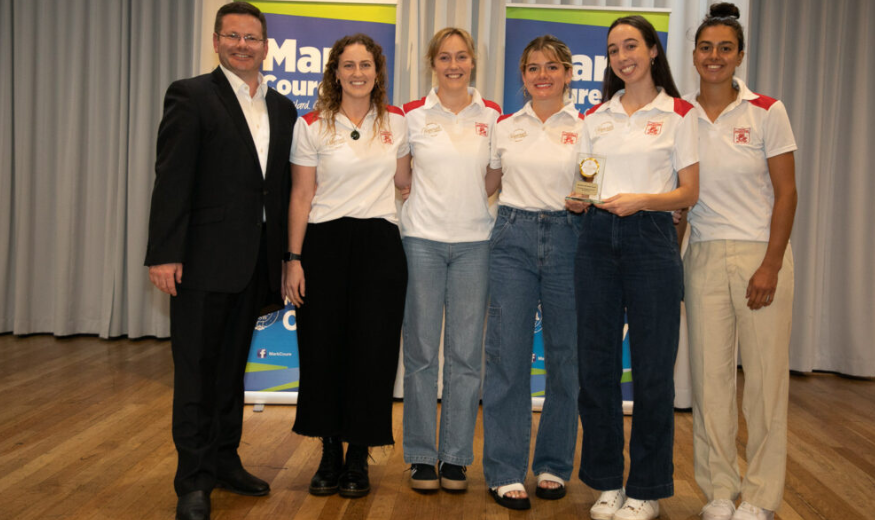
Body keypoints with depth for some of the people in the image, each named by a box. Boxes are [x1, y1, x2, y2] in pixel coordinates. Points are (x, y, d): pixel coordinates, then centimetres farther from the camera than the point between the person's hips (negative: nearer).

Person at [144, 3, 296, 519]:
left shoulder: (282, 108, 13)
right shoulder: (191, 96, -3)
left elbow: (283, 186, 13)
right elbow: (172, 180, -10)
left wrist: (285, 255, 8)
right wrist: (165, 254, -17)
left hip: (256, 260, 6)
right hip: (205, 258, -5)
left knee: (233, 364, 16)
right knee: (197, 367, 1)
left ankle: (225, 460, 28)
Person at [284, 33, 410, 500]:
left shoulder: (396, 122, 8)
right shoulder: (312, 126, 1)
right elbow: (301, 196, -1)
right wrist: (294, 258, -5)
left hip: (380, 244, 2)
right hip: (325, 243, -1)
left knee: (371, 351, 1)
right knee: (323, 349, 1)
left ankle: (359, 456, 15)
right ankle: (330, 453, 18)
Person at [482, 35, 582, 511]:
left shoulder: (586, 127, 5)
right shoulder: (504, 127, 11)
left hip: (568, 240, -1)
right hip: (513, 239, 1)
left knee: (565, 356, 4)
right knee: (507, 355, -2)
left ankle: (553, 466, 20)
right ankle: (505, 472, 7)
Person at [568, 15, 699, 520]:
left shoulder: (679, 113, 3)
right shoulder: (596, 118, 14)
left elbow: (689, 192, -1)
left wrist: (640, 200, -16)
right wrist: (577, 200, -5)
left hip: (651, 238, -3)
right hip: (597, 238, 4)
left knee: (652, 366, -1)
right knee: (597, 361, 5)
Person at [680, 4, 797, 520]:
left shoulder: (767, 112, -2)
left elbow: (786, 192, -4)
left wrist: (771, 266, -11)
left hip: (760, 254, -2)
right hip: (703, 258, 3)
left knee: (766, 376, 0)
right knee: (709, 375, 4)